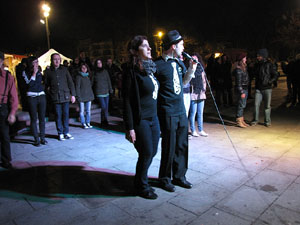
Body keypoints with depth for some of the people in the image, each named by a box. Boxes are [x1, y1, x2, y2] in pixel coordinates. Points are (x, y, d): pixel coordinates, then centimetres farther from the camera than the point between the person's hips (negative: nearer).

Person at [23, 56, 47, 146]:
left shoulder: (39, 72, 12)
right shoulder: (25, 72, 0)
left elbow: (45, 81, 13)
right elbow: (30, 84, -12)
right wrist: (34, 73, -10)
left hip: (42, 96, 4)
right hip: (31, 98, -4)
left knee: (42, 118, 5)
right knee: (34, 119, 0)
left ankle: (42, 137, 13)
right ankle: (36, 139, 6)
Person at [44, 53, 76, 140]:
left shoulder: (64, 69, 8)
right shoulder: (48, 71, 6)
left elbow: (70, 82, 9)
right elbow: (46, 84, 11)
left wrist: (73, 94, 5)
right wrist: (49, 91, -3)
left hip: (65, 96, 1)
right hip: (55, 97, -1)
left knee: (66, 114, 4)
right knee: (58, 115, 4)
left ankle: (66, 132, 15)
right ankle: (60, 133, 14)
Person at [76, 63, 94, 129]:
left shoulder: (88, 76, 14)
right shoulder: (79, 76, -3)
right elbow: (77, 87, -6)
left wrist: (92, 95, 10)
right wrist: (79, 96, -12)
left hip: (89, 96, 5)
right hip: (82, 97, -5)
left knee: (88, 111, 8)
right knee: (82, 111, 0)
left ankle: (88, 123, 17)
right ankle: (83, 124, 8)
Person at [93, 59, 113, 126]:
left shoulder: (105, 71, 9)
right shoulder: (94, 73, 1)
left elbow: (109, 81, 13)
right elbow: (92, 82, 7)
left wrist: (110, 89, 9)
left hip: (106, 92, 4)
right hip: (99, 93, -4)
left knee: (106, 107, 5)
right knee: (103, 107, -14)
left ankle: (104, 121, 16)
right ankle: (105, 120, -2)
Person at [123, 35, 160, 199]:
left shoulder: (150, 68, 10)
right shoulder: (131, 70, -14)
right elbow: (127, 101, -16)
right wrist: (129, 127, -18)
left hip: (153, 118, 8)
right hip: (140, 119, -8)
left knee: (152, 151, 14)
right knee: (146, 153, 2)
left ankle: (140, 181, 35)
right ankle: (142, 186, 26)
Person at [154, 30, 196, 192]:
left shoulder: (179, 62, 11)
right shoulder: (157, 65, -13)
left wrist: (191, 68, 6)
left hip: (181, 111, 7)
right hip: (167, 113, -7)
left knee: (182, 146, 15)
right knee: (169, 148, 4)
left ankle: (179, 176, 32)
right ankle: (164, 179, 25)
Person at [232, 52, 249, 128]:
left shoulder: (244, 67, 13)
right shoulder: (238, 69, -16)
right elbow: (238, 82, -18)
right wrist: (241, 92, -20)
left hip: (245, 88, 10)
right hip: (241, 89, -10)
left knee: (243, 105, 13)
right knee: (241, 105, -4)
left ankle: (242, 120, 22)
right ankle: (239, 121, 4)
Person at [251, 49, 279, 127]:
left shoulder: (270, 65, -4)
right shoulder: (256, 65, 9)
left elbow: (275, 75, -3)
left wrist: (269, 82, -16)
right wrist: (256, 83, 8)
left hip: (267, 88, -3)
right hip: (258, 88, 3)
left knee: (267, 106, 4)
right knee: (256, 105, -1)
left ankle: (267, 121, 15)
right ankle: (255, 120, 11)